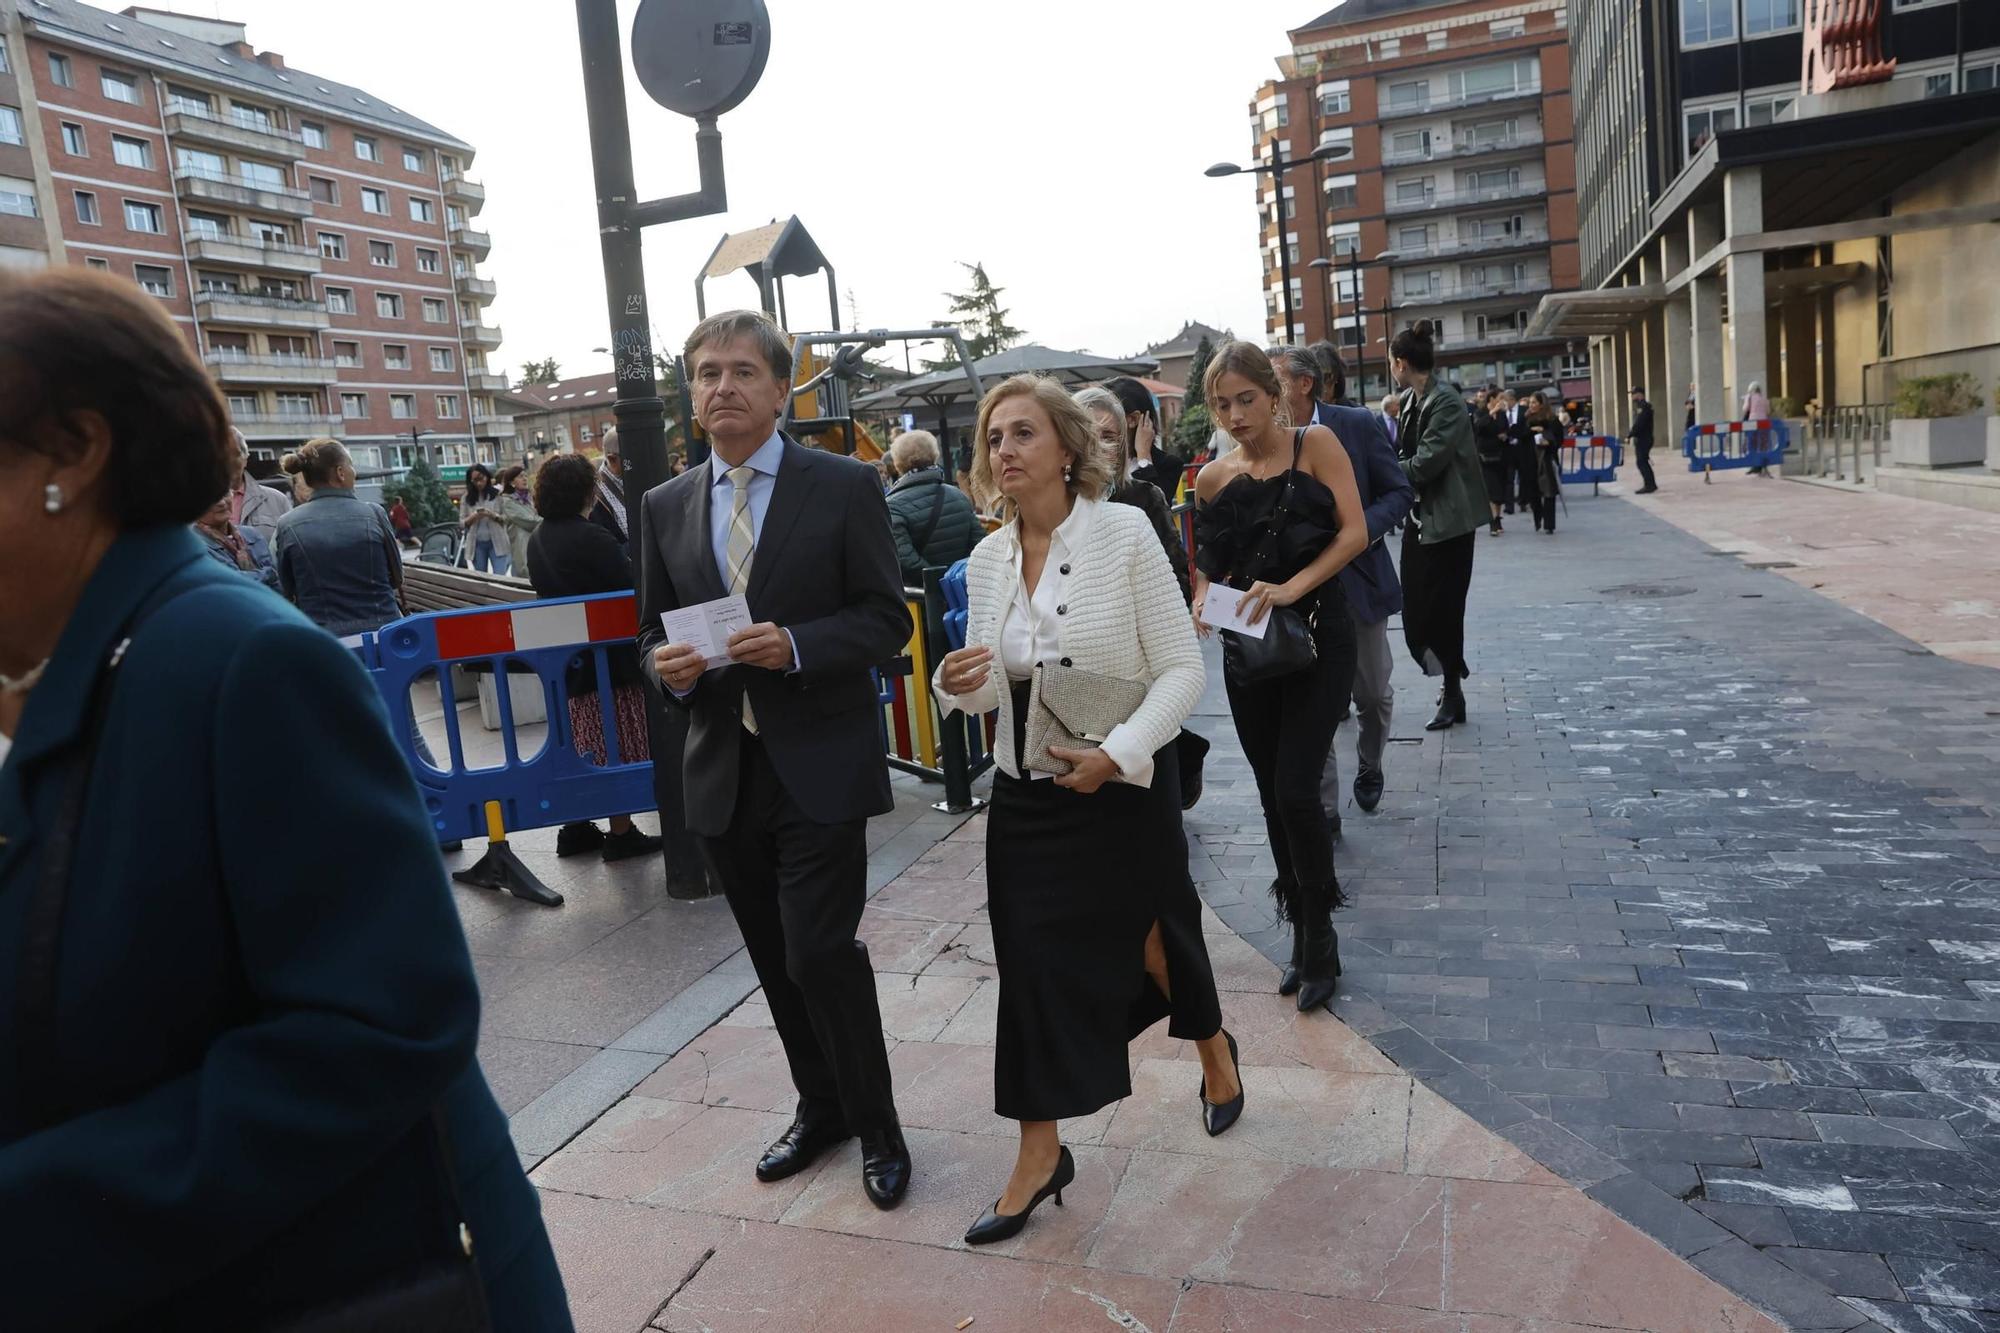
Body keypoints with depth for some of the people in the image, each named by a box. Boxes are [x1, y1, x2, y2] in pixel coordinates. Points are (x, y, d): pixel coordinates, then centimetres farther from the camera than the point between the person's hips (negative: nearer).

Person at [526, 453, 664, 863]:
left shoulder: (537, 540, 7)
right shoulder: (591, 538, -19)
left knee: (584, 743, 17)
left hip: (565, 656, 8)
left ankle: (576, 827, 22)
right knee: (618, 746, 1)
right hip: (608, 657, -8)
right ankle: (621, 833, 7)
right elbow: (630, 589, -17)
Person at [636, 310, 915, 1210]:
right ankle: (820, 1107, 36)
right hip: (722, 772, 5)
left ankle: (876, 1128, 16)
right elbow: (653, 631, 14)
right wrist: (665, 665, -10)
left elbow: (887, 620, -6)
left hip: (819, 768, -4)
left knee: (820, 952, -7)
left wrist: (795, 647, -22)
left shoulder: (844, 487, -4)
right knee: (776, 960, 15)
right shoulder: (666, 507, 8)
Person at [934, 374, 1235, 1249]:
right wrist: (960, 685, -14)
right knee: (1033, 964, 5)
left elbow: (1181, 668, -14)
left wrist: (1116, 753, -26)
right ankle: (1039, 1155, 21)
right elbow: (989, 688, 10)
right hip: (1025, 795, 4)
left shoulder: (1123, 532, -13)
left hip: (1123, 788, -3)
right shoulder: (988, 559, 1)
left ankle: (1214, 1051, 49)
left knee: (1154, 941, 16)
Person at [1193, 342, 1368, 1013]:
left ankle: (1317, 937, 9)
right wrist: (1204, 600, -9)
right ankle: (1305, 934, 27)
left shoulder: (1315, 444, -4)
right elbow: (1208, 565, 12)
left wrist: (1290, 587, -21)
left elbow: (1354, 533, -10)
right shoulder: (1213, 478, 6)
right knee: (1274, 796, 11)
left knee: (1296, 789, -11)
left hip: (1317, 636, -4)